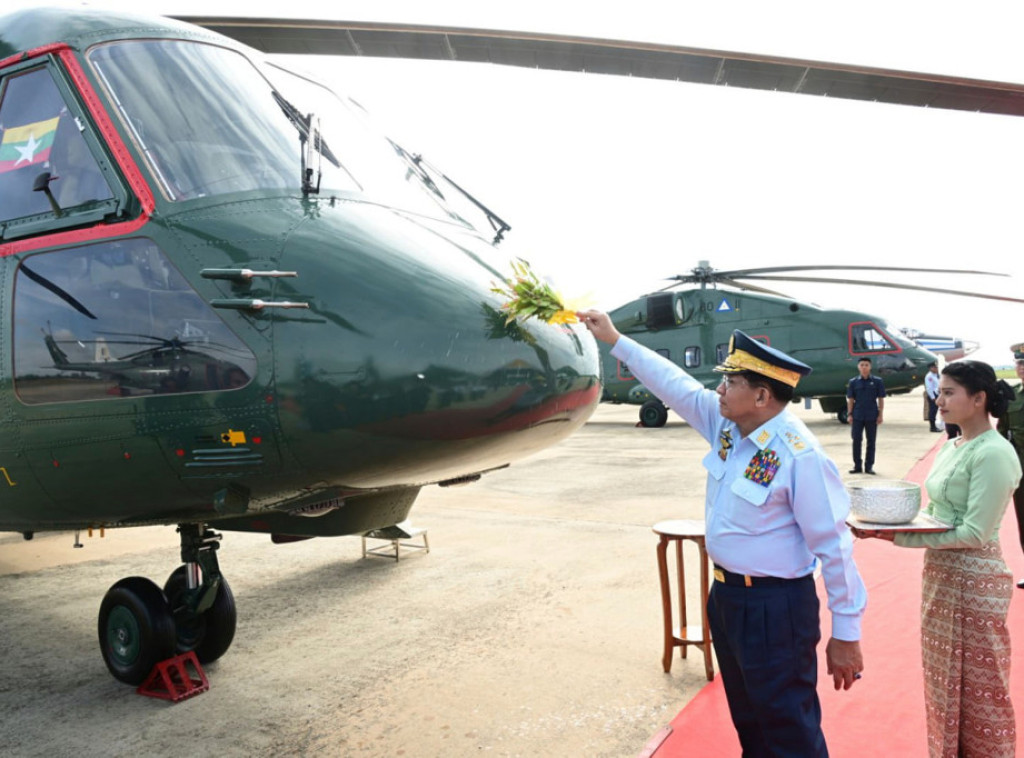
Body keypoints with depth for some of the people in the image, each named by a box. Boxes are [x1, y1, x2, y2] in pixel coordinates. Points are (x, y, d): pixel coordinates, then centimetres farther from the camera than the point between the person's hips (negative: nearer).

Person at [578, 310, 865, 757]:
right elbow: (673, 383, 8)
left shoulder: (799, 456, -24)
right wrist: (614, 340, 11)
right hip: (726, 597, 8)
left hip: (775, 608, -8)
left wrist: (846, 633, -15)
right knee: (748, 721, 24)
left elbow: (833, 546, -20)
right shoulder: (725, 424, -2)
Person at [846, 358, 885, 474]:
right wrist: (849, 414, -1)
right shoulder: (853, 382, 3)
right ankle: (857, 465, 13)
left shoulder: (877, 381, 1)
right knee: (856, 440, 3)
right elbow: (850, 399, 6)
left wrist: (880, 415, -2)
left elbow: (881, 399, 2)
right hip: (857, 416, 1)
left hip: (872, 416, -1)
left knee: (871, 441, 6)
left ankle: (869, 466, 15)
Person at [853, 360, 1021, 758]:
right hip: (939, 572, 9)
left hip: (974, 580, -9)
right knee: (943, 678, 20)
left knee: (978, 687, 8)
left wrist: (899, 537, -22)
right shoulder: (950, 446, 7)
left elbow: (975, 532, -23)